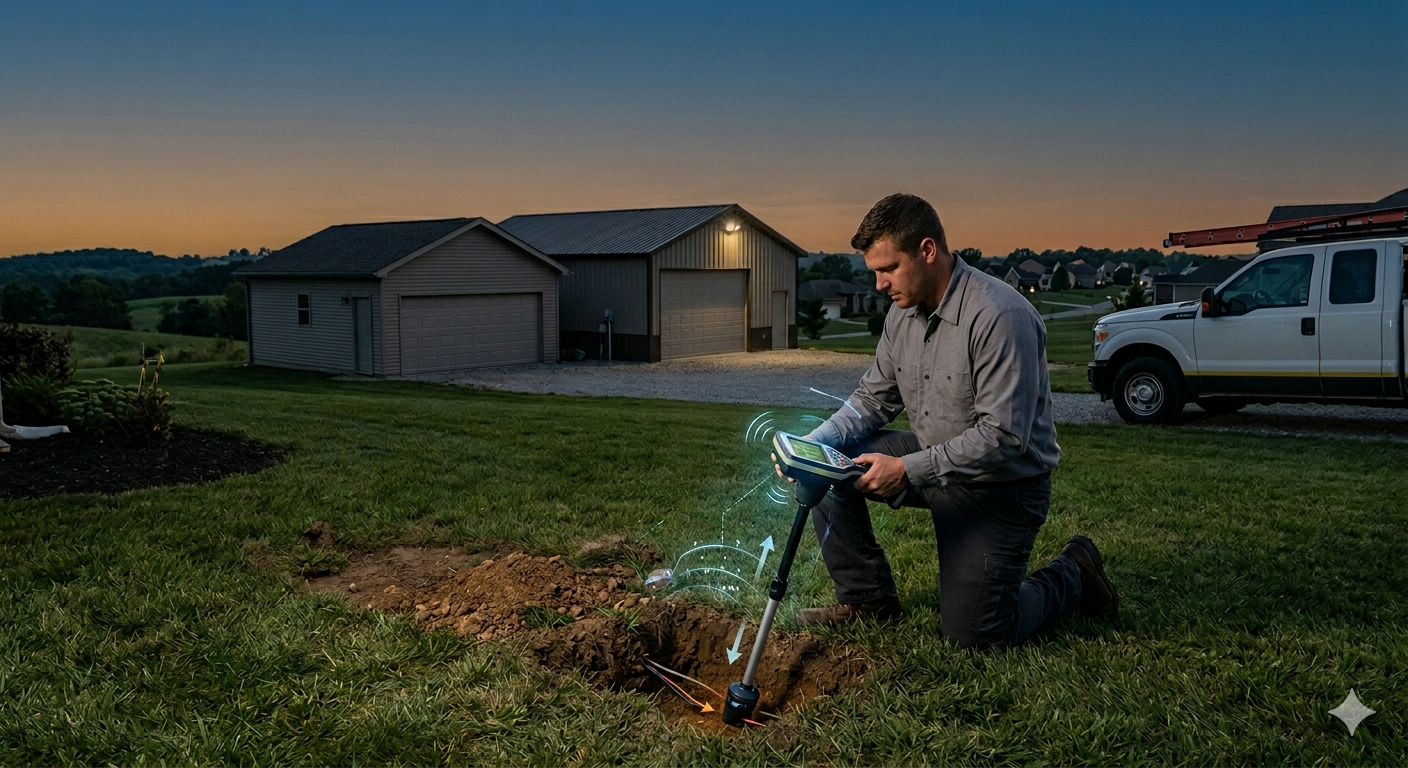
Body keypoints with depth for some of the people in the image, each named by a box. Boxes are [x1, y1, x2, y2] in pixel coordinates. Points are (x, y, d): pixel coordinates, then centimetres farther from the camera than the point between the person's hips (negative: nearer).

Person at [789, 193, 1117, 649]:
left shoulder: (1000, 316, -26)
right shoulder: (903, 313, 0)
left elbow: (1004, 437, -29)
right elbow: (873, 398, 7)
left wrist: (908, 470, -31)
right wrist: (813, 443, -10)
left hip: (1001, 487, -7)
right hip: (931, 461, 7)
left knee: (974, 636, -7)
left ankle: (1070, 576, 21)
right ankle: (867, 599, 7)